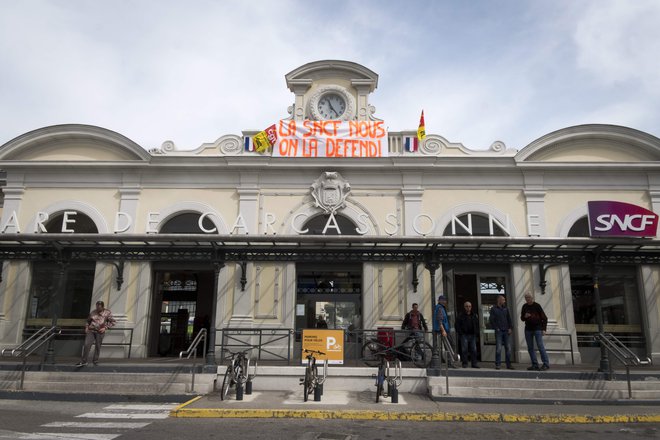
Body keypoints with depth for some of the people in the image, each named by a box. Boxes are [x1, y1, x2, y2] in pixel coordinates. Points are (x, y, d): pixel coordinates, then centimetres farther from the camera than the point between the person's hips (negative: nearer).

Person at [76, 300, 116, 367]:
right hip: (91, 330, 2)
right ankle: (83, 361, -1)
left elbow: (113, 321, 1)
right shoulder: (93, 312, 11)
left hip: (100, 332, -2)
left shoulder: (107, 312, 2)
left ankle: (95, 361, 17)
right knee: (87, 345, -9)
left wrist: (105, 328, -8)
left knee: (98, 346, 2)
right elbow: (88, 320, 26)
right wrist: (86, 327, 10)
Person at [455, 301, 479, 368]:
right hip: (464, 335, -3)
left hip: (472, 335, 3)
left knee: (474, 350, 1)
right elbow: (457, 325, 1)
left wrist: (476, 332, 7)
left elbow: (477, 324, 19)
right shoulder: (461, 316, 1)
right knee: (464, 349, -3)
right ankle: (464, 363, 4)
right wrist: (460, 333, -6)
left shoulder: (475, 315, 12)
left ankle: (474, 363, 7)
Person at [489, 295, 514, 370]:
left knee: (508, 348, 4)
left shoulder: (505, 309, 13)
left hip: (506, 331, 4)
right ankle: (497, 364, 1)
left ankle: (508, 364, 11)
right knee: (498, 348, -5)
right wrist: (496, 328, -8)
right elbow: (491, 320, -3)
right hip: (498, 331, -4)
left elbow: (509, 319, 14)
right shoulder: (493, 309, 0)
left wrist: (510, 328, 3)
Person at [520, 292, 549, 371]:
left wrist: (544, 329, -10)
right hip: (528, 329, 5)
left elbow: (544, 318, -3)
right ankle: (535, 365, 9)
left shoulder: (537, 306, -5)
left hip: (537, 329, -5)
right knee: (530, 348, 4)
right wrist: (525, 316, -8)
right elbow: (522, 318, 15)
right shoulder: (524, 306, 8)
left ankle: (546, 364, -5)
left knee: (540, 346, -10)